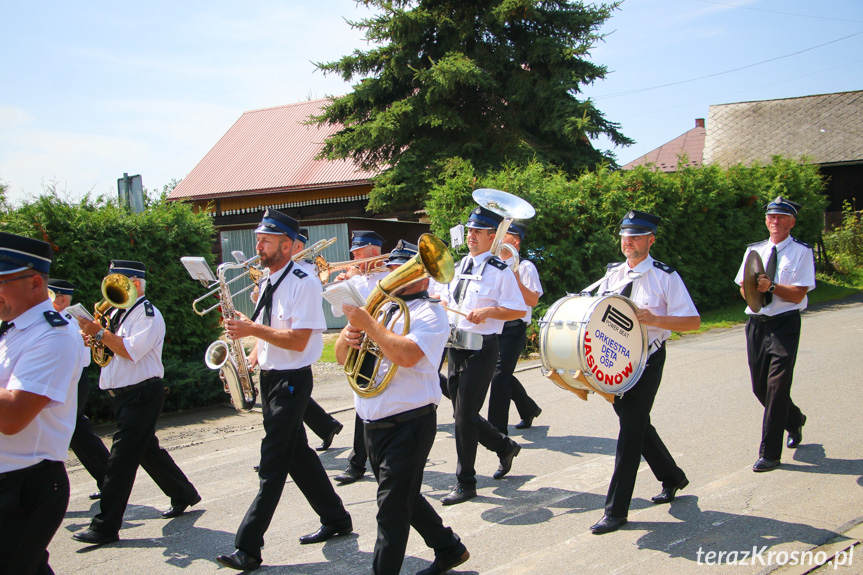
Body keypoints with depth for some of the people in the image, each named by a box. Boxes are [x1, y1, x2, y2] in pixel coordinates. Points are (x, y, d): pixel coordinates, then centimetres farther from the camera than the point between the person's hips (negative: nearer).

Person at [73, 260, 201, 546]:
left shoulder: (148, 314, -13)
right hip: (121, 393, 9)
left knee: (122, 457, -9)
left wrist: (100, 333, -19)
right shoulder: (118, 313, 15)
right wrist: (95, 335, -3)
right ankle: (184, 494, 33)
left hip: (141, 393, -9)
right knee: (147, 449, 18)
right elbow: (110, 347, 17)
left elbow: (133, 351, -25)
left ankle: (106, 527, -7)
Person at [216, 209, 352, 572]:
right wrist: (252, 357, 3)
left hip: (292, 379, -9)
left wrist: (253, 330, -23)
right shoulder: (269, 282, 11)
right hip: (269, 376, 9)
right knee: (297, 454, 15)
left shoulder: (303, 283, -17)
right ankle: (335, 519, 29)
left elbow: (298, 340, -23)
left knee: (274, 465, -6)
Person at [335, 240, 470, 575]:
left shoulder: (429, 313, -9)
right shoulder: (382, 307, 13)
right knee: (405, 498, 20)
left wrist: (367, 323, -23)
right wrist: (348, 336, -9)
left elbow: (407, 355, -30)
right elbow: (342, 358, 13)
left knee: (392, 508, -5)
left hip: (408, 424, -8)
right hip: (373, 424, 8)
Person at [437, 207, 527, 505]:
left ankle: (465, 483, 6)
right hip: (456, 345, 8)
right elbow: (447, 299, 24)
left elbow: (519, 310, -12)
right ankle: (504, 446, 37)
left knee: (465, 415, -6)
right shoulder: (460, 266, 13)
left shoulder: (500, 271, -9)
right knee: (462, 412, 13)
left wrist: (487, 311, -24)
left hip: (482, 348, -8)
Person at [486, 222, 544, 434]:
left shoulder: (525, 267, -6)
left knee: (500, 376, -11)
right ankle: (529, 409, 35)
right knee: (503, 375, 14)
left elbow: (533, 300, -14)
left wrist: (517, 281, -25)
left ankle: (497, 427, -5)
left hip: (514, 328, -8)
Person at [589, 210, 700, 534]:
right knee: (638, 425, 16)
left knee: (631, 430, -8)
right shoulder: (613, 274, 10)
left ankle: (616, 510, -2)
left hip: (646, 359, -6)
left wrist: (655, 319, -25)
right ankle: (672, 478, 40)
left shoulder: (665, 277, -7)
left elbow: (693, 321, -10)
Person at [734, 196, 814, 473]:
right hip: (756, 323, 5)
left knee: (777, 386, -9)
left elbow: (798, 294, -10)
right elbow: (744, 291, 10)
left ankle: (769, 453, -3)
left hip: (785, 324, -5)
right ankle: (794, 420, 41)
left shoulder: (801, 252, -2)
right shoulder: (754, 250, 13)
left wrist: (772, 286, -25)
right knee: (760, 386, 11)